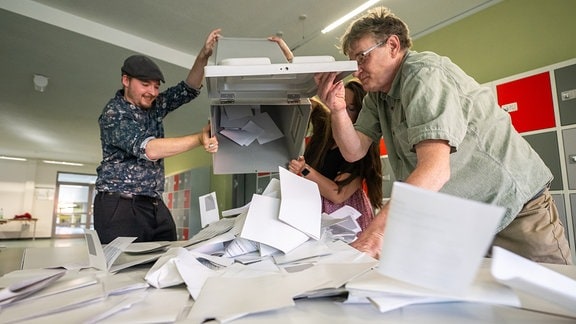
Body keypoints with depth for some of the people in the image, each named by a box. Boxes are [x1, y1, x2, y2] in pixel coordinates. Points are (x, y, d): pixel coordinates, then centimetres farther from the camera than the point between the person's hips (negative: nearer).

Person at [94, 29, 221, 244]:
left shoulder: (153, 106, 12)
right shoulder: (114, 113, -9)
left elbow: (188, 90, 7)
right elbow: (148, 149, -23)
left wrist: (203, 56, -8)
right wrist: (199, 139, -29)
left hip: (155, 206, 6)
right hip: (121, 207, -6)